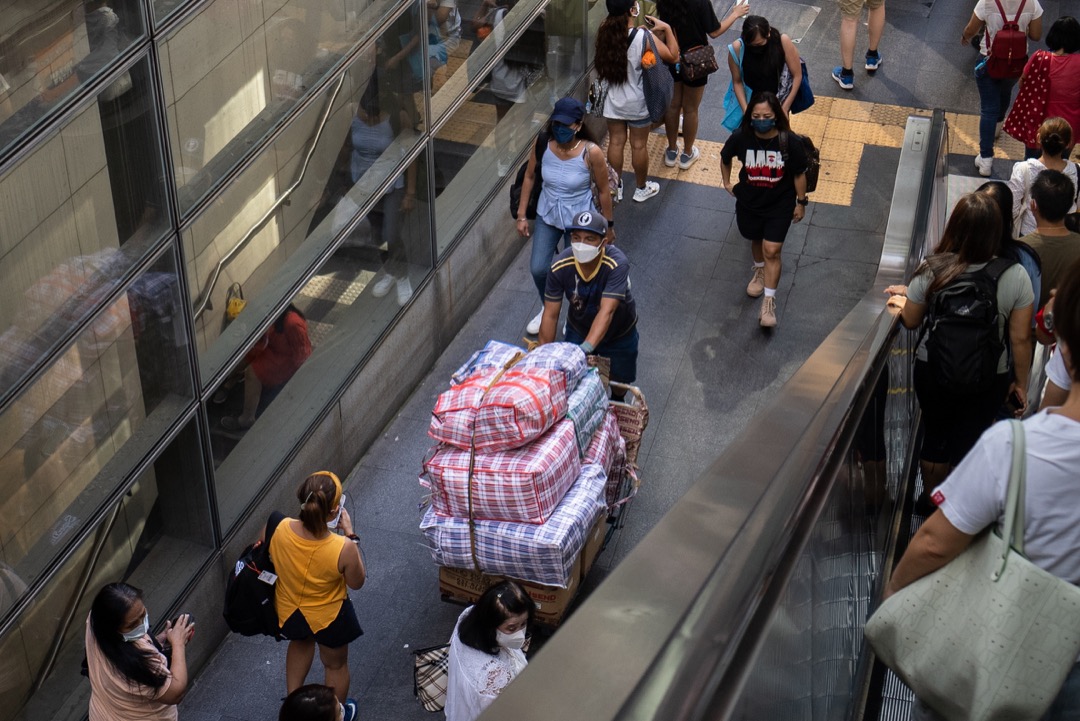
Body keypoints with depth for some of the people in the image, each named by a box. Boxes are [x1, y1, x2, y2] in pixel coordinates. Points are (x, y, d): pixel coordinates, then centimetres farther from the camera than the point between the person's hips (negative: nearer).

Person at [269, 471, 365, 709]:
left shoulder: (278, 529, -30)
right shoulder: (343, 549, -37)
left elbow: (266, 557, -5)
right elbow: (357, 583, -15)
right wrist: (350, 535, -14)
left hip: (287, 611, 3)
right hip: (328, 618, -3)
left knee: (300, 642, 39)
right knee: (336, 665, 29)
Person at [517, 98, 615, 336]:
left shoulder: (591, 153, -26)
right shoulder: (543, 144, -17)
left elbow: (604, 190, -12)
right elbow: (529, 177, -1)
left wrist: (608, 226, -2)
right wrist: (521, 214, 2)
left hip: (579, 220, -3)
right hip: (547, 215, 3)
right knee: (538, 269, 4)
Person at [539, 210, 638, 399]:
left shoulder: (617, 264, -38)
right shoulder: (560, 266, -29)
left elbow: (607, 312, -45)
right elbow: (550, 315, -22)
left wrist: (586, 349, -56)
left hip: (619, 332, -1)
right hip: (578, 330, 1)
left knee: (619, 380, 20)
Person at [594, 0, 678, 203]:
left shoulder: (605, 33, -13)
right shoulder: (643, 37, -26)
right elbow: (673, 57, -14)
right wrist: (667, 29, -7)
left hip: (613, 100, 4)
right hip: (638, 102, -4)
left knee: (616, 143, 18)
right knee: (639, 145, 14)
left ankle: (615, 187, 33)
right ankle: (641, 188, 32)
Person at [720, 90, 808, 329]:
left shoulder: (789, 143, -23)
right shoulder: (741, 137, -19)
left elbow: (799, 174, -9)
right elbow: (725, 158, 4)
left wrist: (801, 202, -2)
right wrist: (727, 183, 10)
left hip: (780, 204, -3)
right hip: (749, 202, 3)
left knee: (772, 250, -7)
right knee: (756, 240, 24)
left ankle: (769, 302, 2)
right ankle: (760, 271, 56)